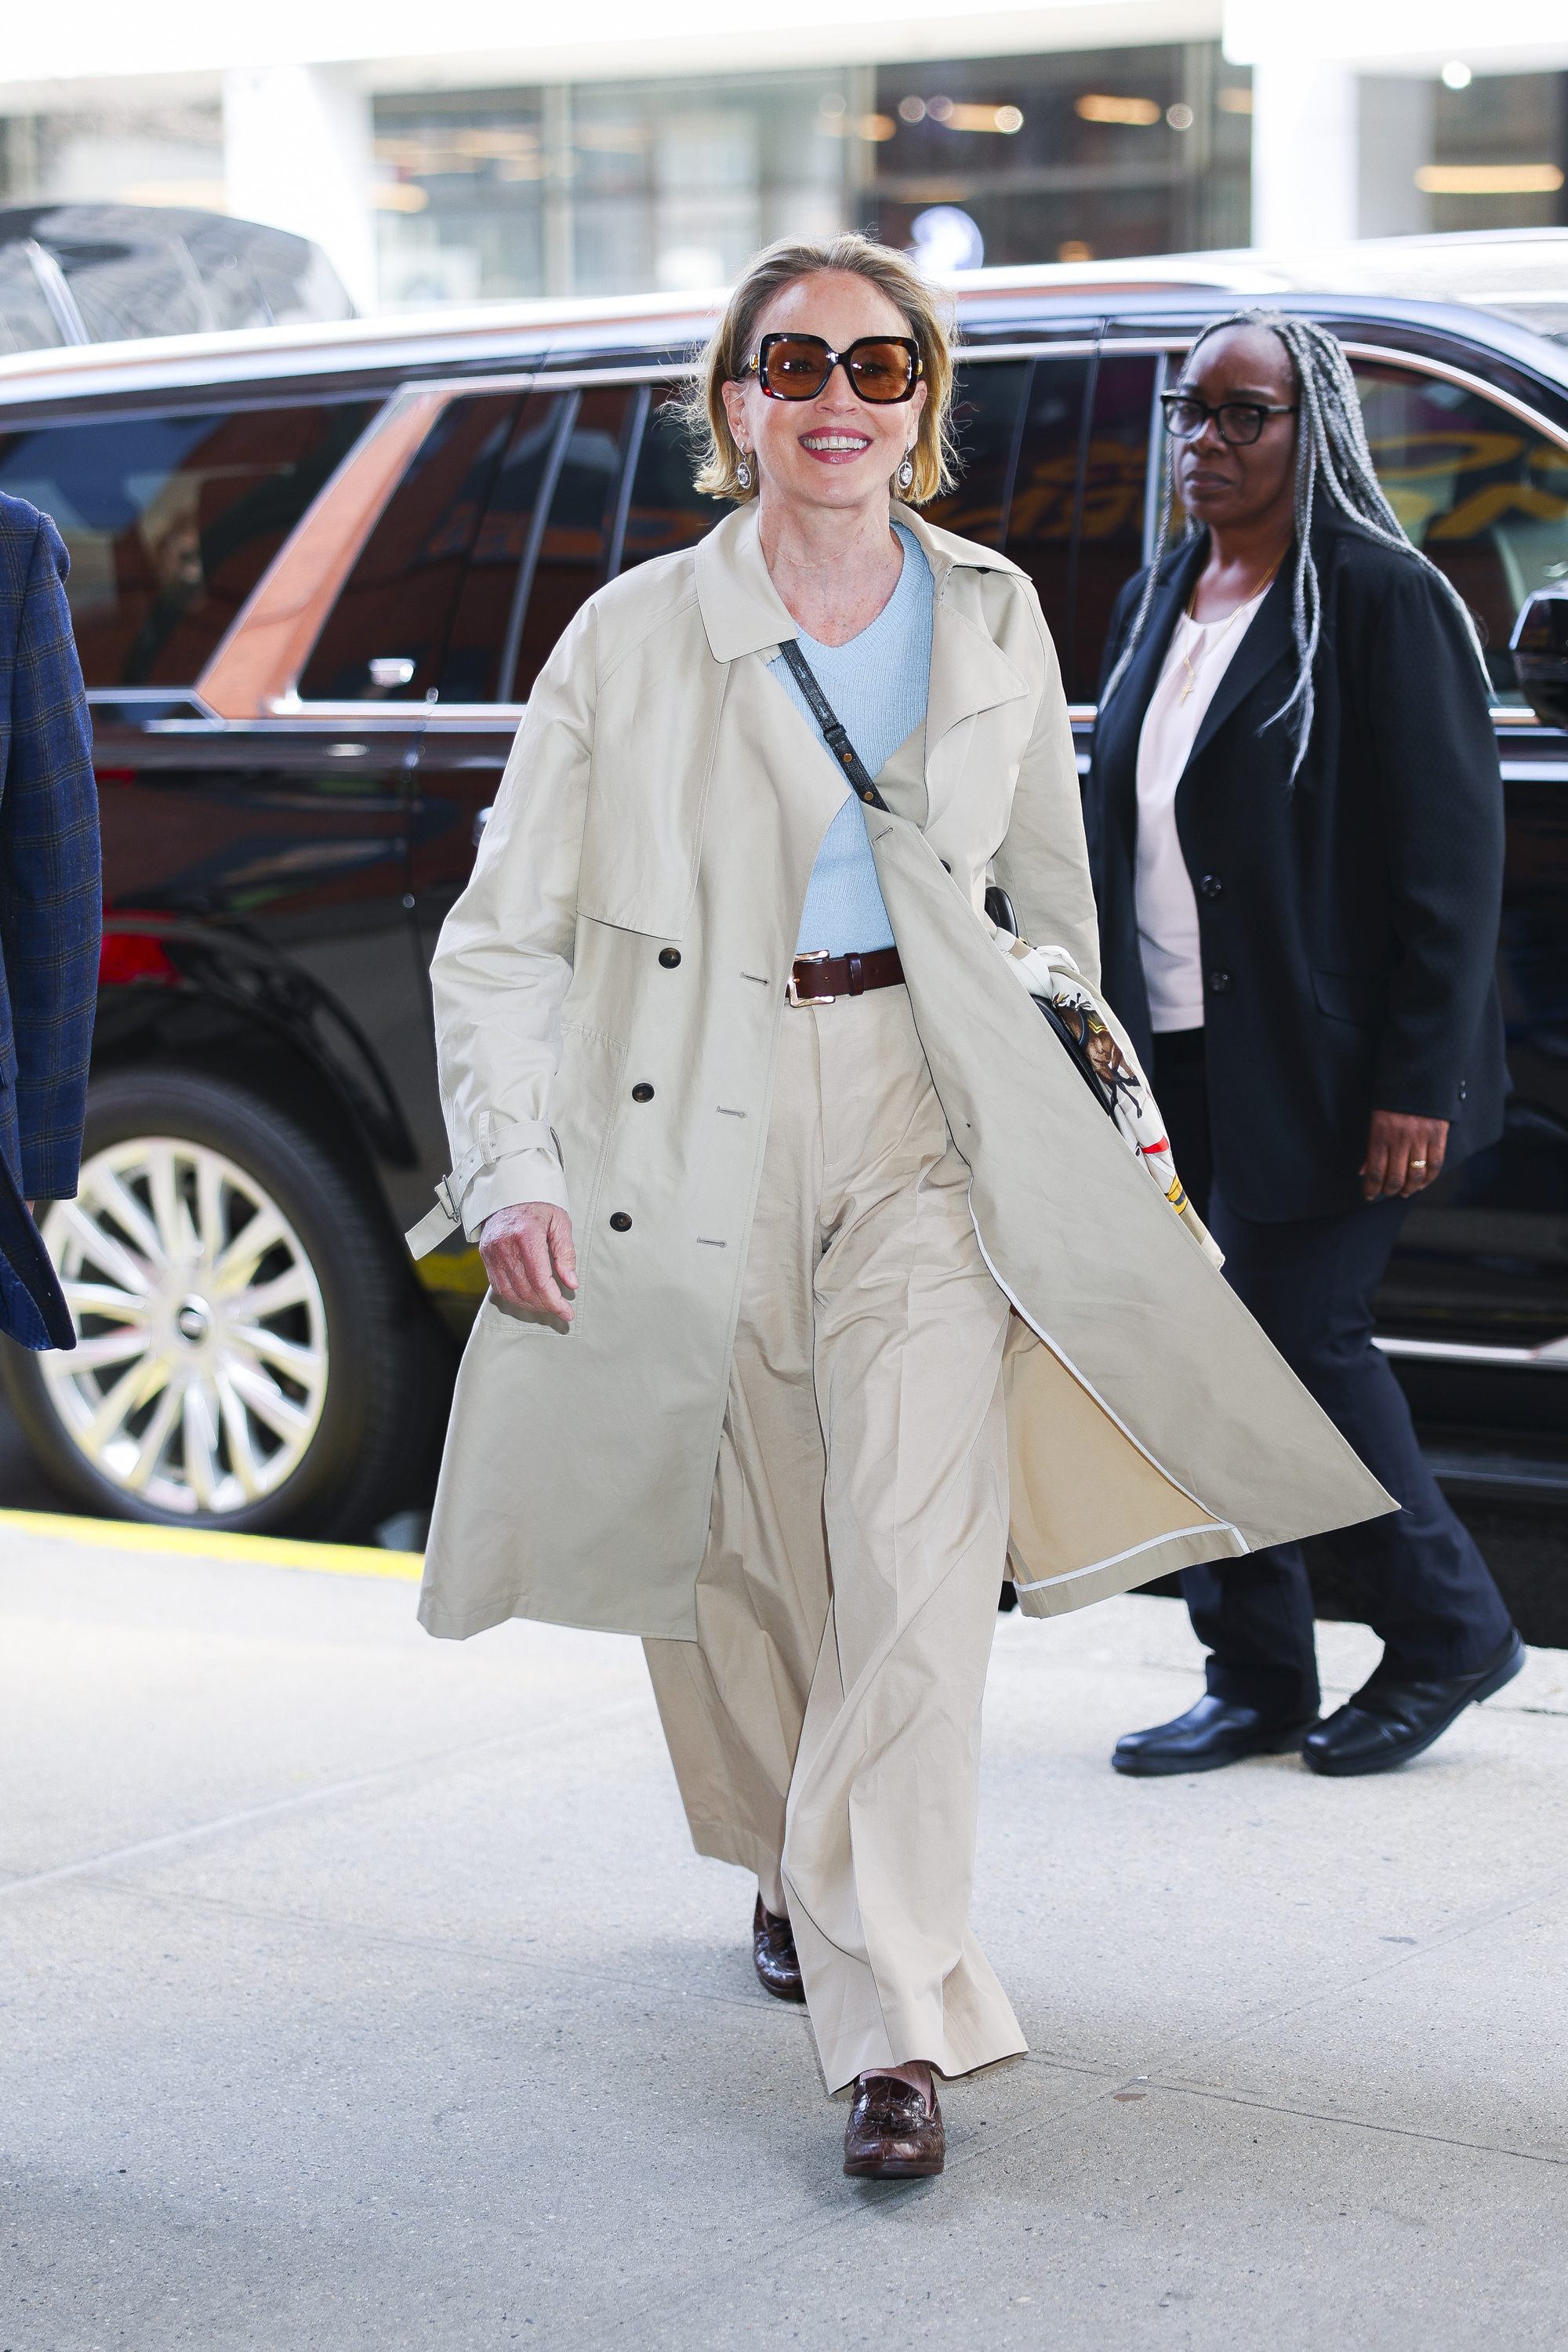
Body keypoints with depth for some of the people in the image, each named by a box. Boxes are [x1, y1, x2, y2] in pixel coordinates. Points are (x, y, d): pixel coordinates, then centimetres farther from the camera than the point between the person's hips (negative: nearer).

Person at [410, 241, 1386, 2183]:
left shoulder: (993, 619, 6)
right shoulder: (636, 637, -2)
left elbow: (1052, 886, 22)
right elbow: (500, 936, -1)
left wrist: (1069, 1033, 20)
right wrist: (513, 1170, -11)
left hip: (923, 1120, 1)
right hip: (696, 1132, 0)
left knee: (920, 1558, -15)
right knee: (744, 1556, 11)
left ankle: (895, 2019, -13)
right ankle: (794, 1871, 41)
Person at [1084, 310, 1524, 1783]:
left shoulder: (1384, 603, -9)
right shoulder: (1156, 604, 14)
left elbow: (1451, 853, -12)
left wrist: (1420, 1082, -17)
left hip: (1316, 1068, -7)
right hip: (1174, 1057, 7)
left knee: (1292, 1334, -7)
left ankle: (1448, 1630, 14)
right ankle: (1256, 1679, 17)